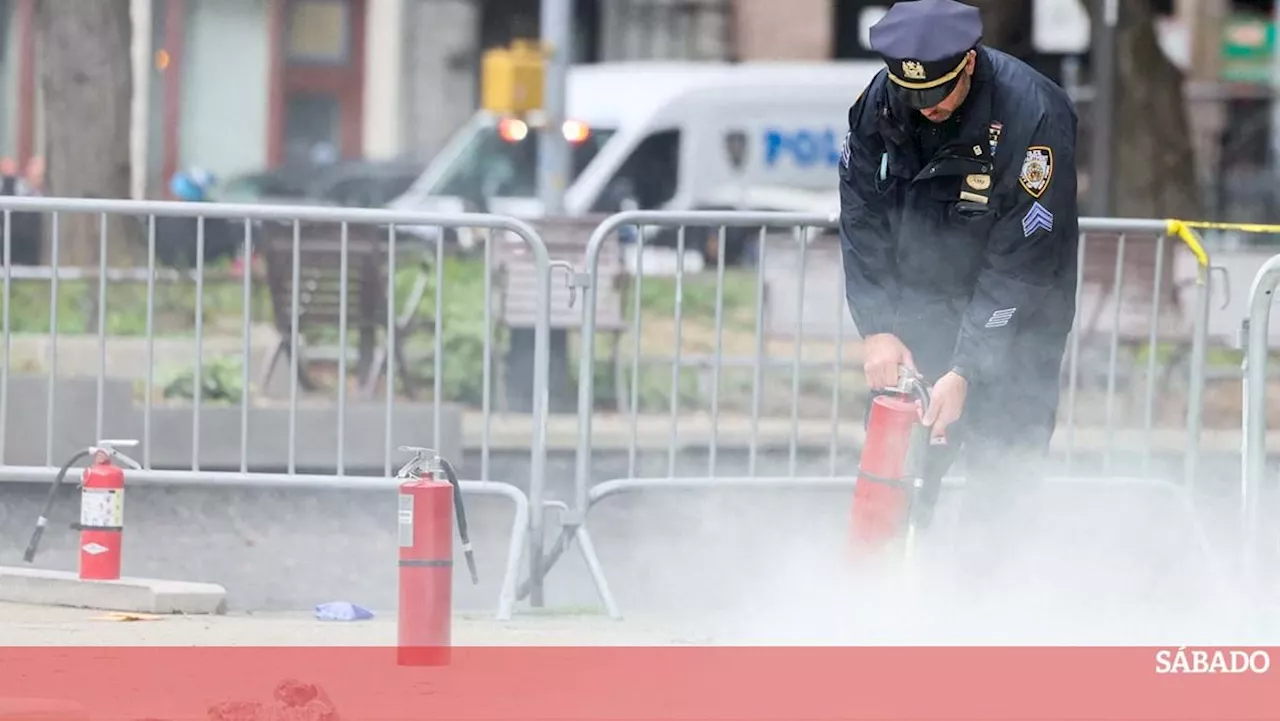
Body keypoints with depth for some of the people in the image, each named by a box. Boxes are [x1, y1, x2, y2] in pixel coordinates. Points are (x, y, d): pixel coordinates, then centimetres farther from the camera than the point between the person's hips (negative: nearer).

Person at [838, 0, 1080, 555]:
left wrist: (965, 371, -27)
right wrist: (877, 330, -13)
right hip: (918, 303, 4)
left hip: (1016, 317, -4)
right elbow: (862, 217, -4)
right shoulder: (880, 103, -13)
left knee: (1001, 465, -11)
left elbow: (1019, 264, -25)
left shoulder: (1033, 116, -27)